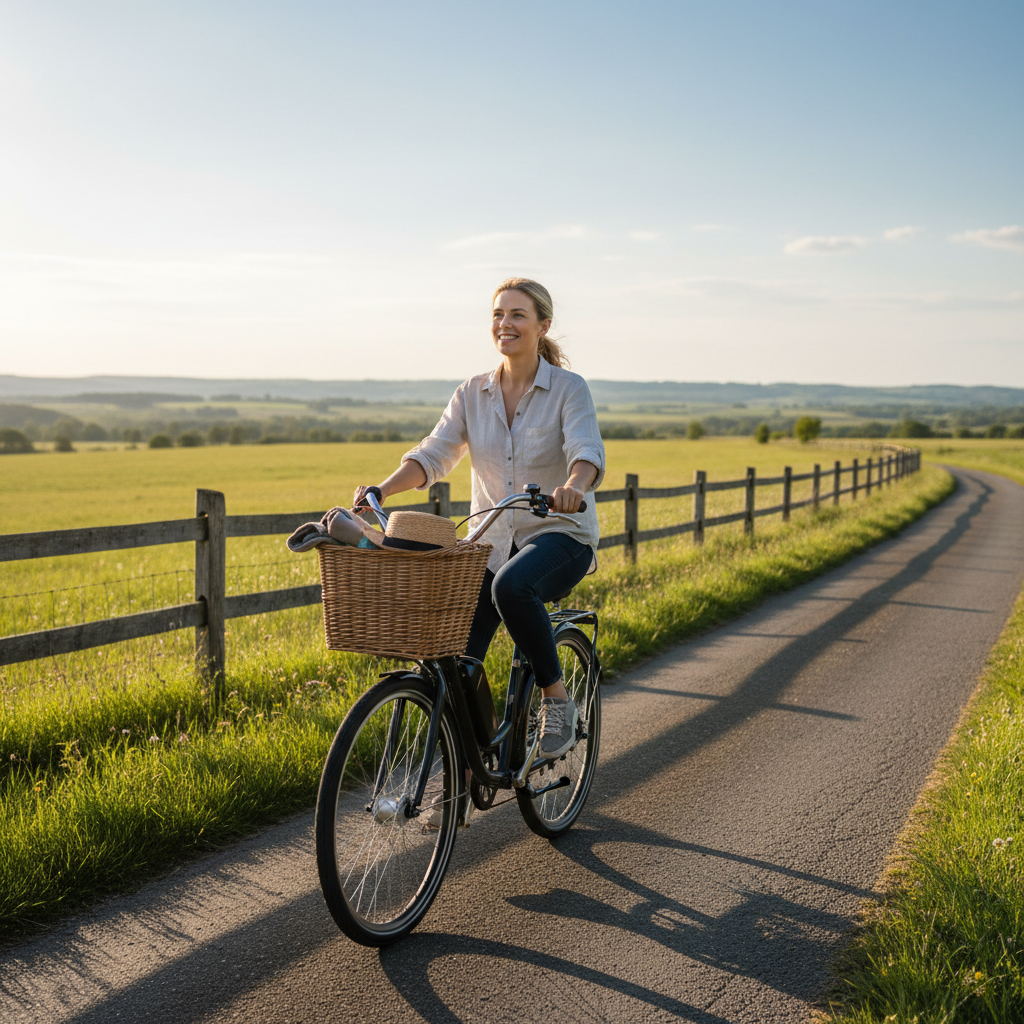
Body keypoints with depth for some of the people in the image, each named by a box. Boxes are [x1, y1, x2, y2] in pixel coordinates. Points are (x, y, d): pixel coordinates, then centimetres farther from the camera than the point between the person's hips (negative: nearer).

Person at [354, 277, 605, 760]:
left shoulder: (569, 388, -6)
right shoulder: (472, 394, 6)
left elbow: (587, 452, -22)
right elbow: (434, 453, -3)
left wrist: (573, 486, -45)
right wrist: (380, 490, -21)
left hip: (559, 535, -4)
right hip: (491, 542, 4)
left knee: (511, 586, -37)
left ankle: (557, 698, -15)